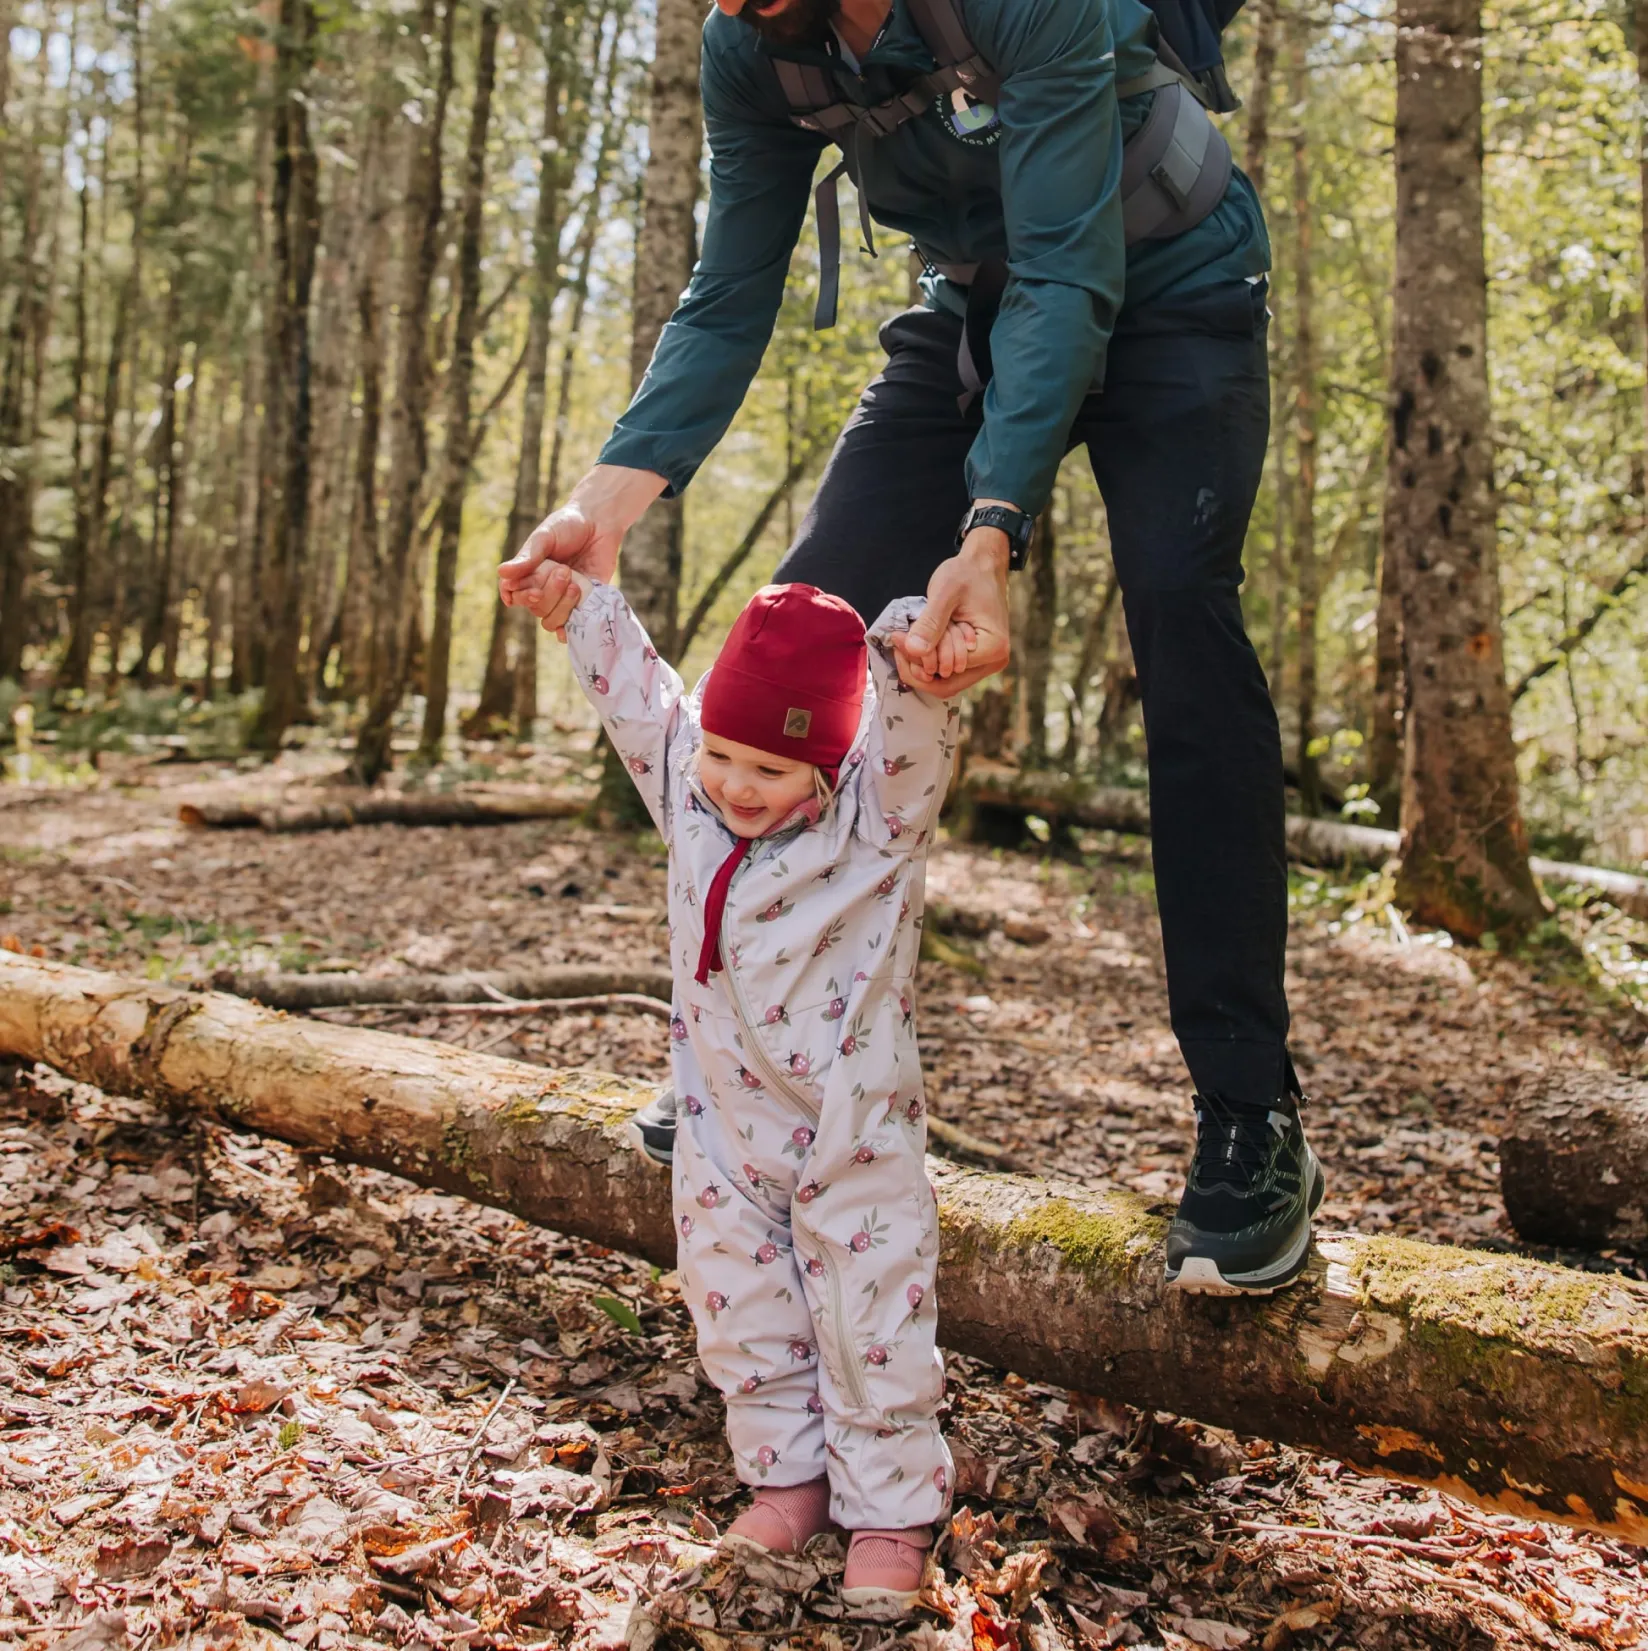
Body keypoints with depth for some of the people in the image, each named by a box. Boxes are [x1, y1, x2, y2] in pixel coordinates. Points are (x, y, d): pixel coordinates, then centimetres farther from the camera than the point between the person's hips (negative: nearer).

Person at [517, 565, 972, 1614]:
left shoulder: (878, 810, -15)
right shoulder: (691, 794, 0)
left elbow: (911, 727, -34)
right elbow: (637, 692, 10)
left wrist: (918, 665, -55)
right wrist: (580, 606, 7)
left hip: (853, 1136, -5)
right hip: (727, 1126, 5)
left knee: (870, 1322, 3)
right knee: (741, 1311, 14)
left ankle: (891, 1510, 18)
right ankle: (787, 1474, 32)